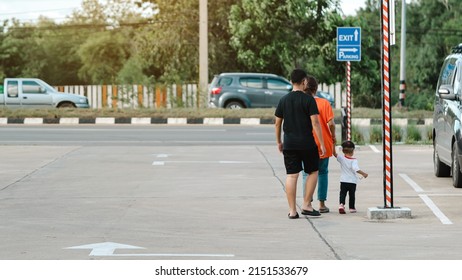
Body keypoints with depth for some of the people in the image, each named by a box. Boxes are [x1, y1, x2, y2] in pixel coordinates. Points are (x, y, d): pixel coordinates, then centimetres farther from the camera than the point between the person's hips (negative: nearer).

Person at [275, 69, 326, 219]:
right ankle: (306, 205, 8)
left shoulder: (284, 100, 6)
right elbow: (315, 123, -11)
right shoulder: (308, 100, -8)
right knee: (313, 172, 13)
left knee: (291, 175, 4)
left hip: (289, 144, 4)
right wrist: (322, 144, -7)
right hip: (307, 143, -4)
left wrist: (278, 142, 22)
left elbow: (277, 123, 10)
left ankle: (292, 210, 2)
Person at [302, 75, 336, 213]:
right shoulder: (324, 103, -10)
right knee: (323, 173, 13)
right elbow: (331, 123, -14)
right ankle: (322, 204, 13)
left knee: (307, 174, 8)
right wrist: (333, 136, 3)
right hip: (323, 144, 0)